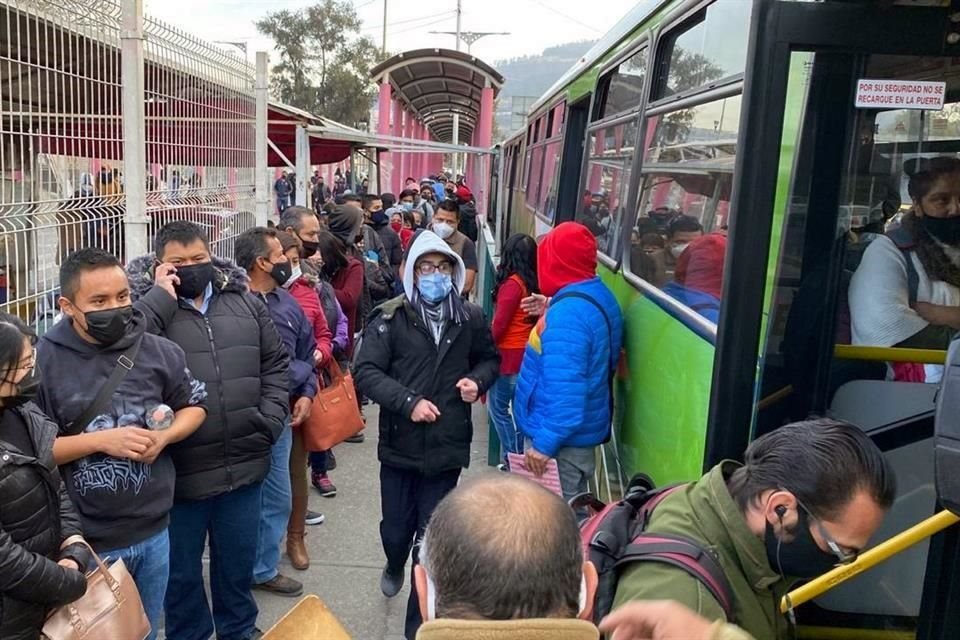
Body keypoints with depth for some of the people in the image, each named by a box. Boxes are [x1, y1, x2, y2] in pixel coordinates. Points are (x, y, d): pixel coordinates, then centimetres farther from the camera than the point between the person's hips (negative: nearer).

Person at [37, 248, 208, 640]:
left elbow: (195, 405, 9)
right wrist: (101, 440, -22)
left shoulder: (158, 350, -4)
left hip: (153, 531, 3)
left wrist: (164, 436, -11)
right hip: (85, 541, -3)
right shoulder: (42, 361, -13)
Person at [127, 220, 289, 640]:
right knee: (182, 571, 17)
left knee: (239, 561, 23)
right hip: (180, 473, -3)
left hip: (244, 465, 4)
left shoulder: (244, 301, 4)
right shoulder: (146, 305, -8)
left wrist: (270, 419, -1)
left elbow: (275, 363, 10)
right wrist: (162, 297, -22)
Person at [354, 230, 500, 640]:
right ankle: (395, 567, 52)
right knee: (395, 528, 14)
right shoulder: (390, 318, -7)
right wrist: (409, 401, -21)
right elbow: (366, 371, -11)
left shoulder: (470, 319, 1)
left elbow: (490, 359, 17)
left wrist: (477, 380, -4)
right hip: (399, 446, 0)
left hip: (447, 447, 1)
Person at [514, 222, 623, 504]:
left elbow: (565, 387, -29)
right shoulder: (599, 296, 6)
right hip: (582, 431, 10)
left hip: (560, 438, -10)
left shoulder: (567, 313, -25)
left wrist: (544, 442, -25)